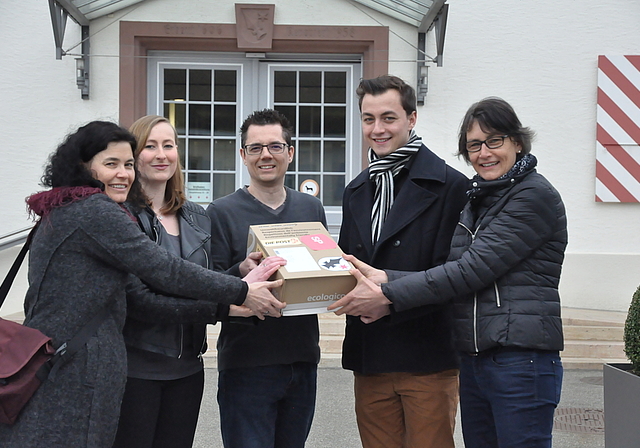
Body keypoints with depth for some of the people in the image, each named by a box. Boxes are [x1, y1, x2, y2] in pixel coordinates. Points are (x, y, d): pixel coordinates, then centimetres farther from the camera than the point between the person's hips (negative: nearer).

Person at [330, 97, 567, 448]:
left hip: (522, 360, -7)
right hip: (472, 359, 8)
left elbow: (473, 269, -17)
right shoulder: (474, 201, 15)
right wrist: (385, 278, -11)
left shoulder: (535, 196, -9)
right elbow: (455, 270, 5)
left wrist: (388, 295, -17)